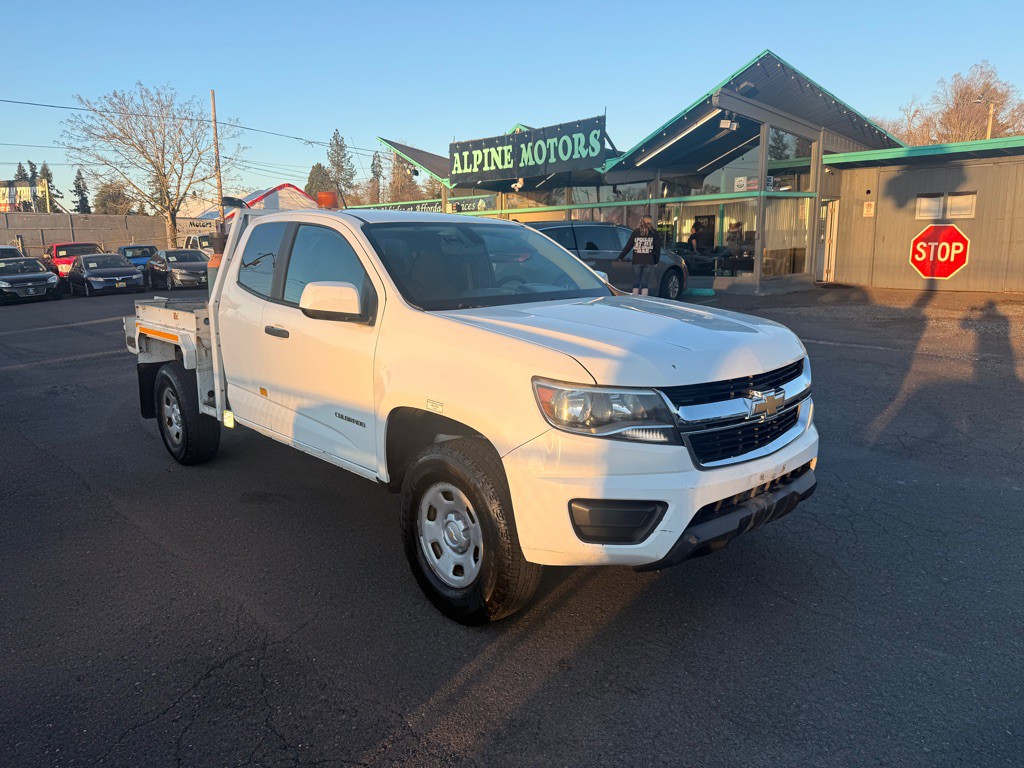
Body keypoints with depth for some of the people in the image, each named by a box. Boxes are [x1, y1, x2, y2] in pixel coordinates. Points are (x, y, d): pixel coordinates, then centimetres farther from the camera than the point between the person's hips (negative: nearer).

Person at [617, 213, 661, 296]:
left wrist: (621, 257, 13)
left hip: (637, 261, 0)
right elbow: (658, 248, 3)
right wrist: (656, 260, 13)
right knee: (644, 283, 1)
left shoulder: (635, 232, 4)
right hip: (648, 262, 0)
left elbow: (628, 246, 5)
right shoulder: (654, 233, 2)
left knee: (636, 283, 8)